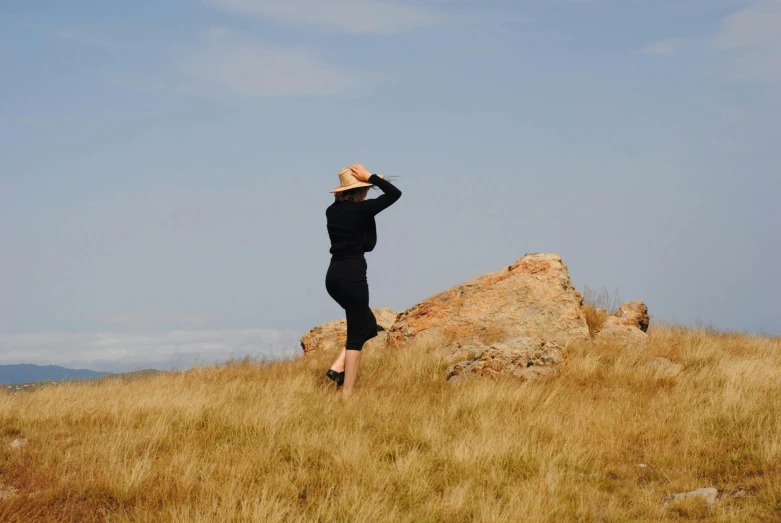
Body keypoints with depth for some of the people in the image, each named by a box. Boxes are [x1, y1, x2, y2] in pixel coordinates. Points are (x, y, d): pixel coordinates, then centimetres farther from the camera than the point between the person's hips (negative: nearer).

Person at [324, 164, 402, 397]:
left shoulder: (332, 210, 9)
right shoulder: (361, 208, -11)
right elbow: (395, 193, -6)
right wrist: (371, 177, -1)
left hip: (333, 275, 8)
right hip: (352, 275, -8)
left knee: (368, 324, 22)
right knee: (357, 334, -1)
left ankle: (338, 367, 7)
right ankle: (346, 395, -3)